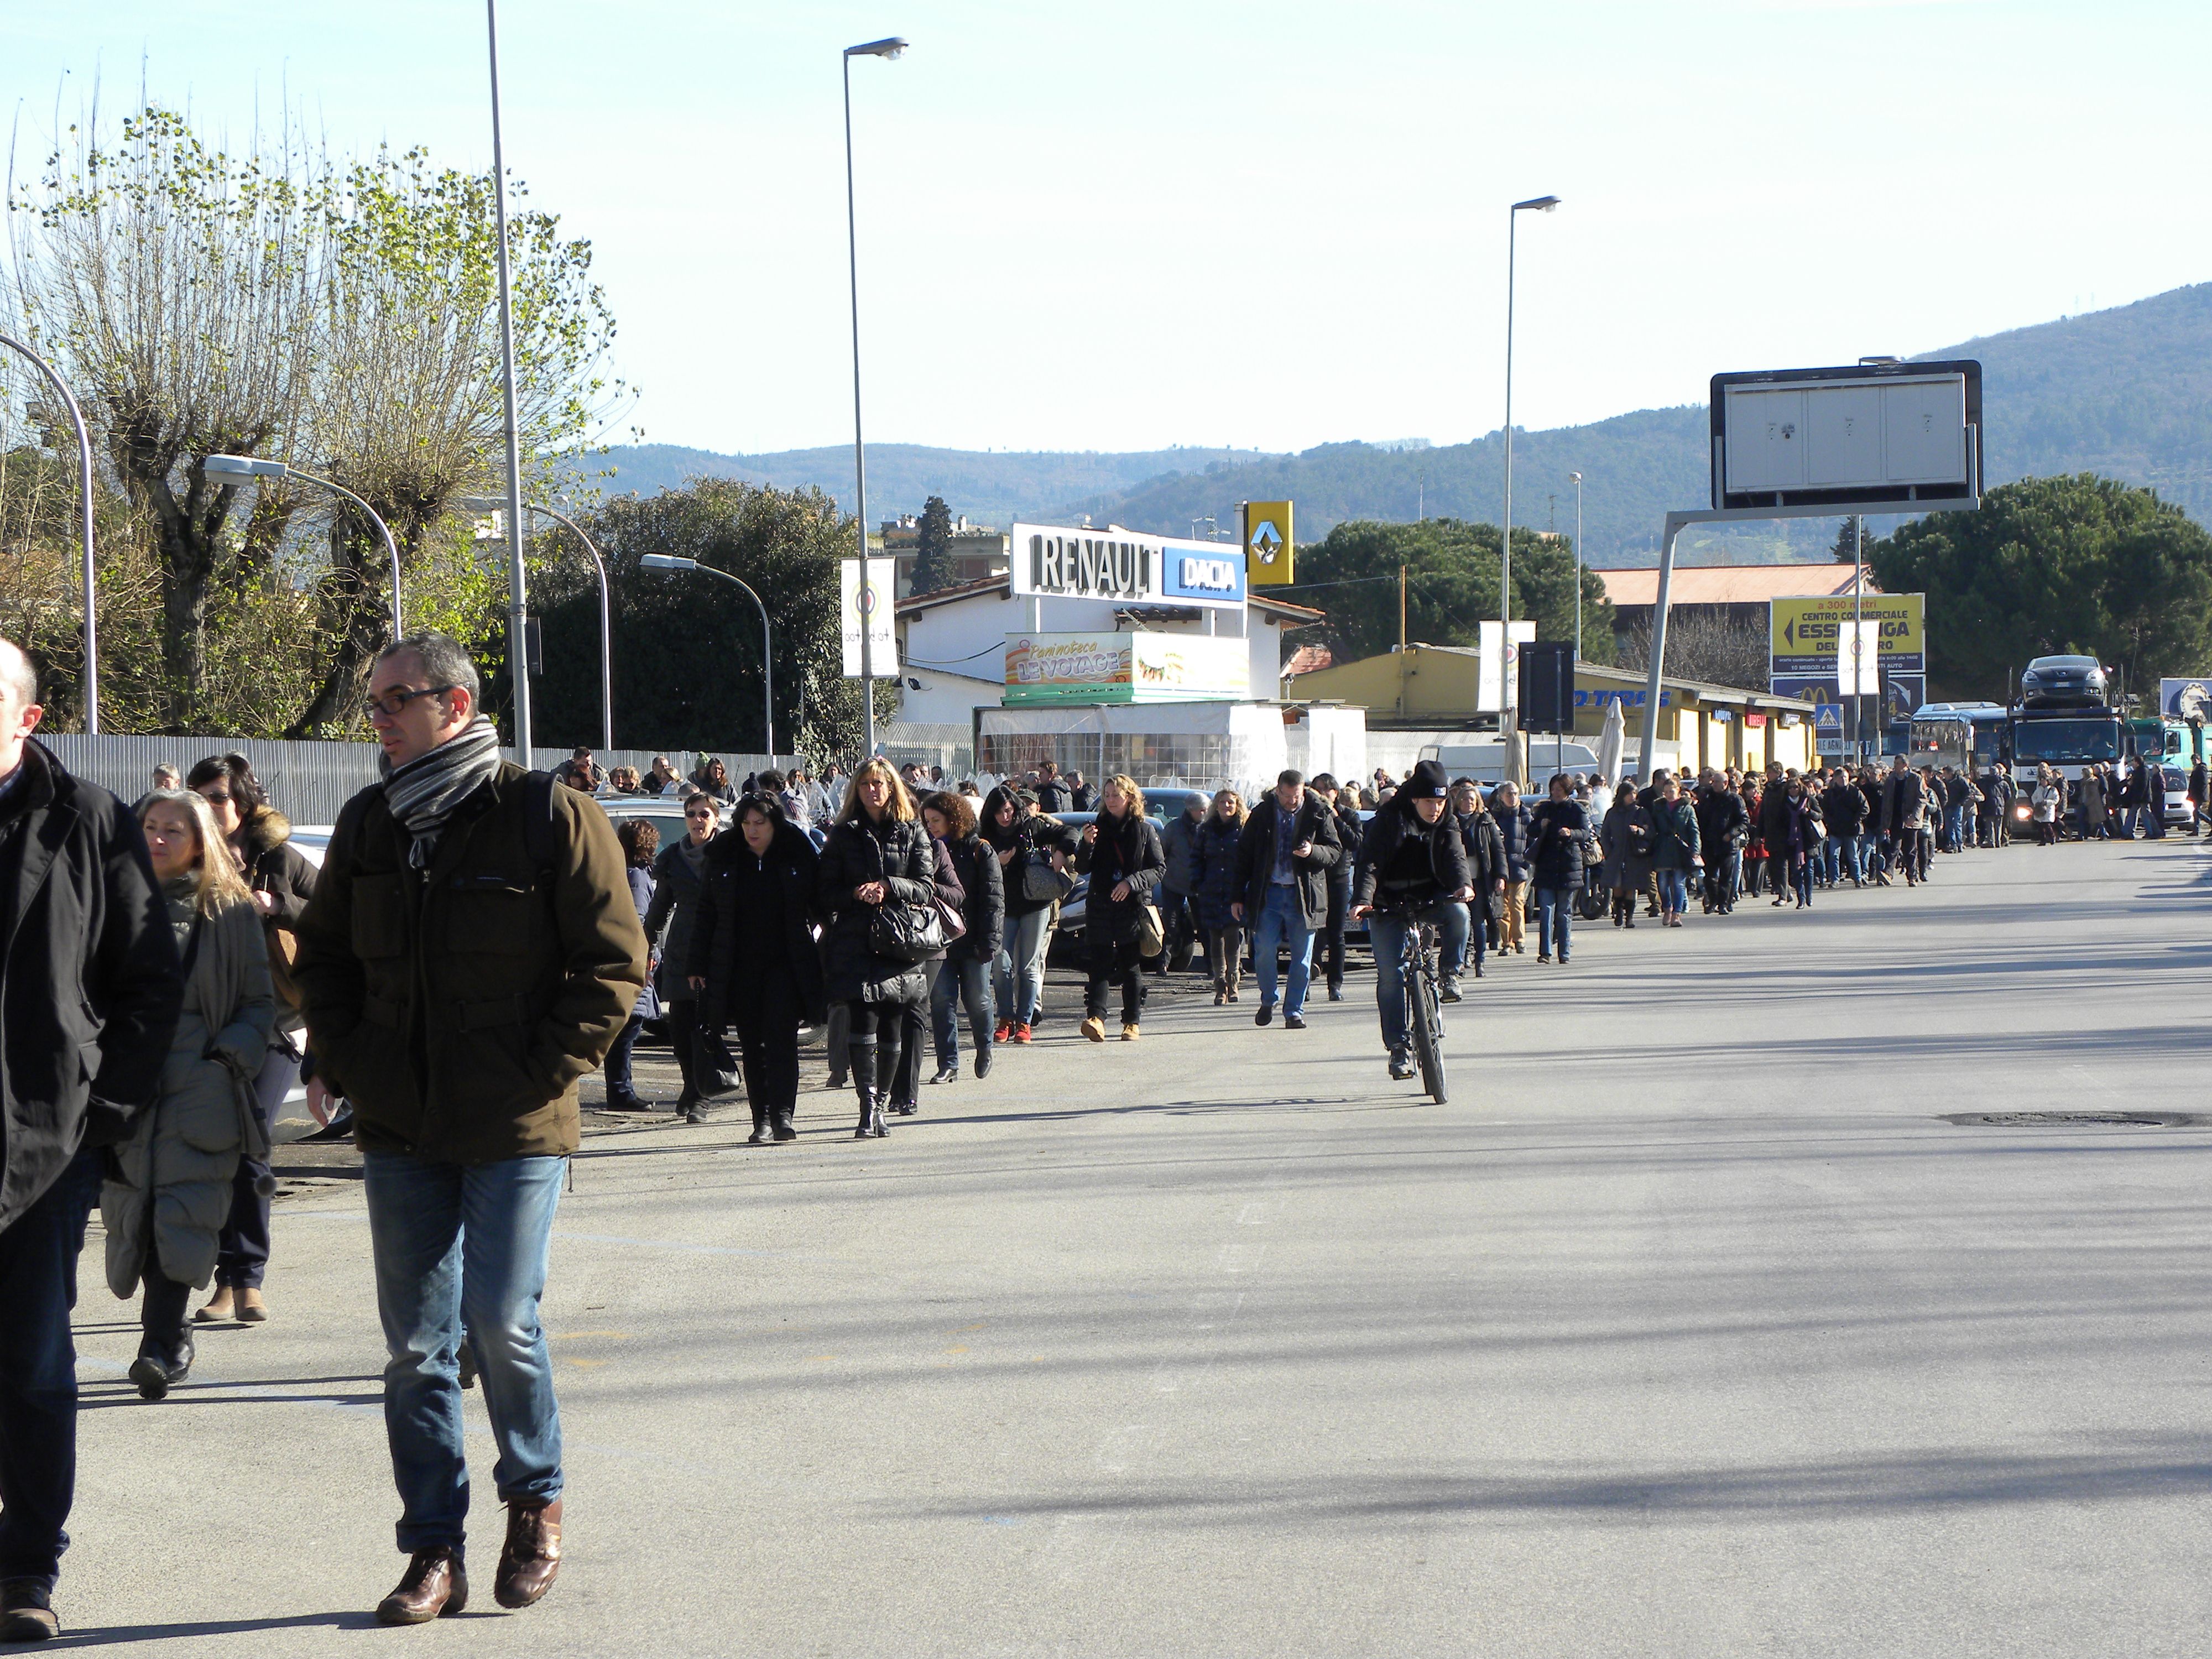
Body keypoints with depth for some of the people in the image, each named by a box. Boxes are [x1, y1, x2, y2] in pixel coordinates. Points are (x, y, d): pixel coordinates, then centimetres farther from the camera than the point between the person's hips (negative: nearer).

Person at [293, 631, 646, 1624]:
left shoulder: (549, 818, -8)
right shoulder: (368, 827, 8)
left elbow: (615, 960, -7)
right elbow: (322, 957, 19)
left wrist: (548, 1069, -11)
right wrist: (342, 1060, 6)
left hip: (515, 1131, -5)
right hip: (399, 1132, 5)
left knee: (502, 1326, -6)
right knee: (415, 1346, 5)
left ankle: (535, 1502, 20)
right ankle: (434, 1553, 13)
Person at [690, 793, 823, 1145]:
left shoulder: (798, 854, 1)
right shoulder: (723, 858, 6)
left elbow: (821, 905, 5)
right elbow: (705, 914, 9)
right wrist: (696, 965, 6)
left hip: (786, 964, -2)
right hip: (740, 967, 2)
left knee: (781, 1036, -13)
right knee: (751, 1044, 3)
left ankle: (783, 1114, -16)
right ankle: (762, 1120, 6)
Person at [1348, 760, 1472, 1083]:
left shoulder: (1446, 825, 1)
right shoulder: (1387, 822, -10)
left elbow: (1455, 857, -13)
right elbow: (1370, 864, -18)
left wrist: (1463, 884, -36)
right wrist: (1362, 900, -36)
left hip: (1430, 897, 2)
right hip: (1389, 905, -2)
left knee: (1458, 913, -31)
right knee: (1391, 974, -10)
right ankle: (1399, 1046, -4)